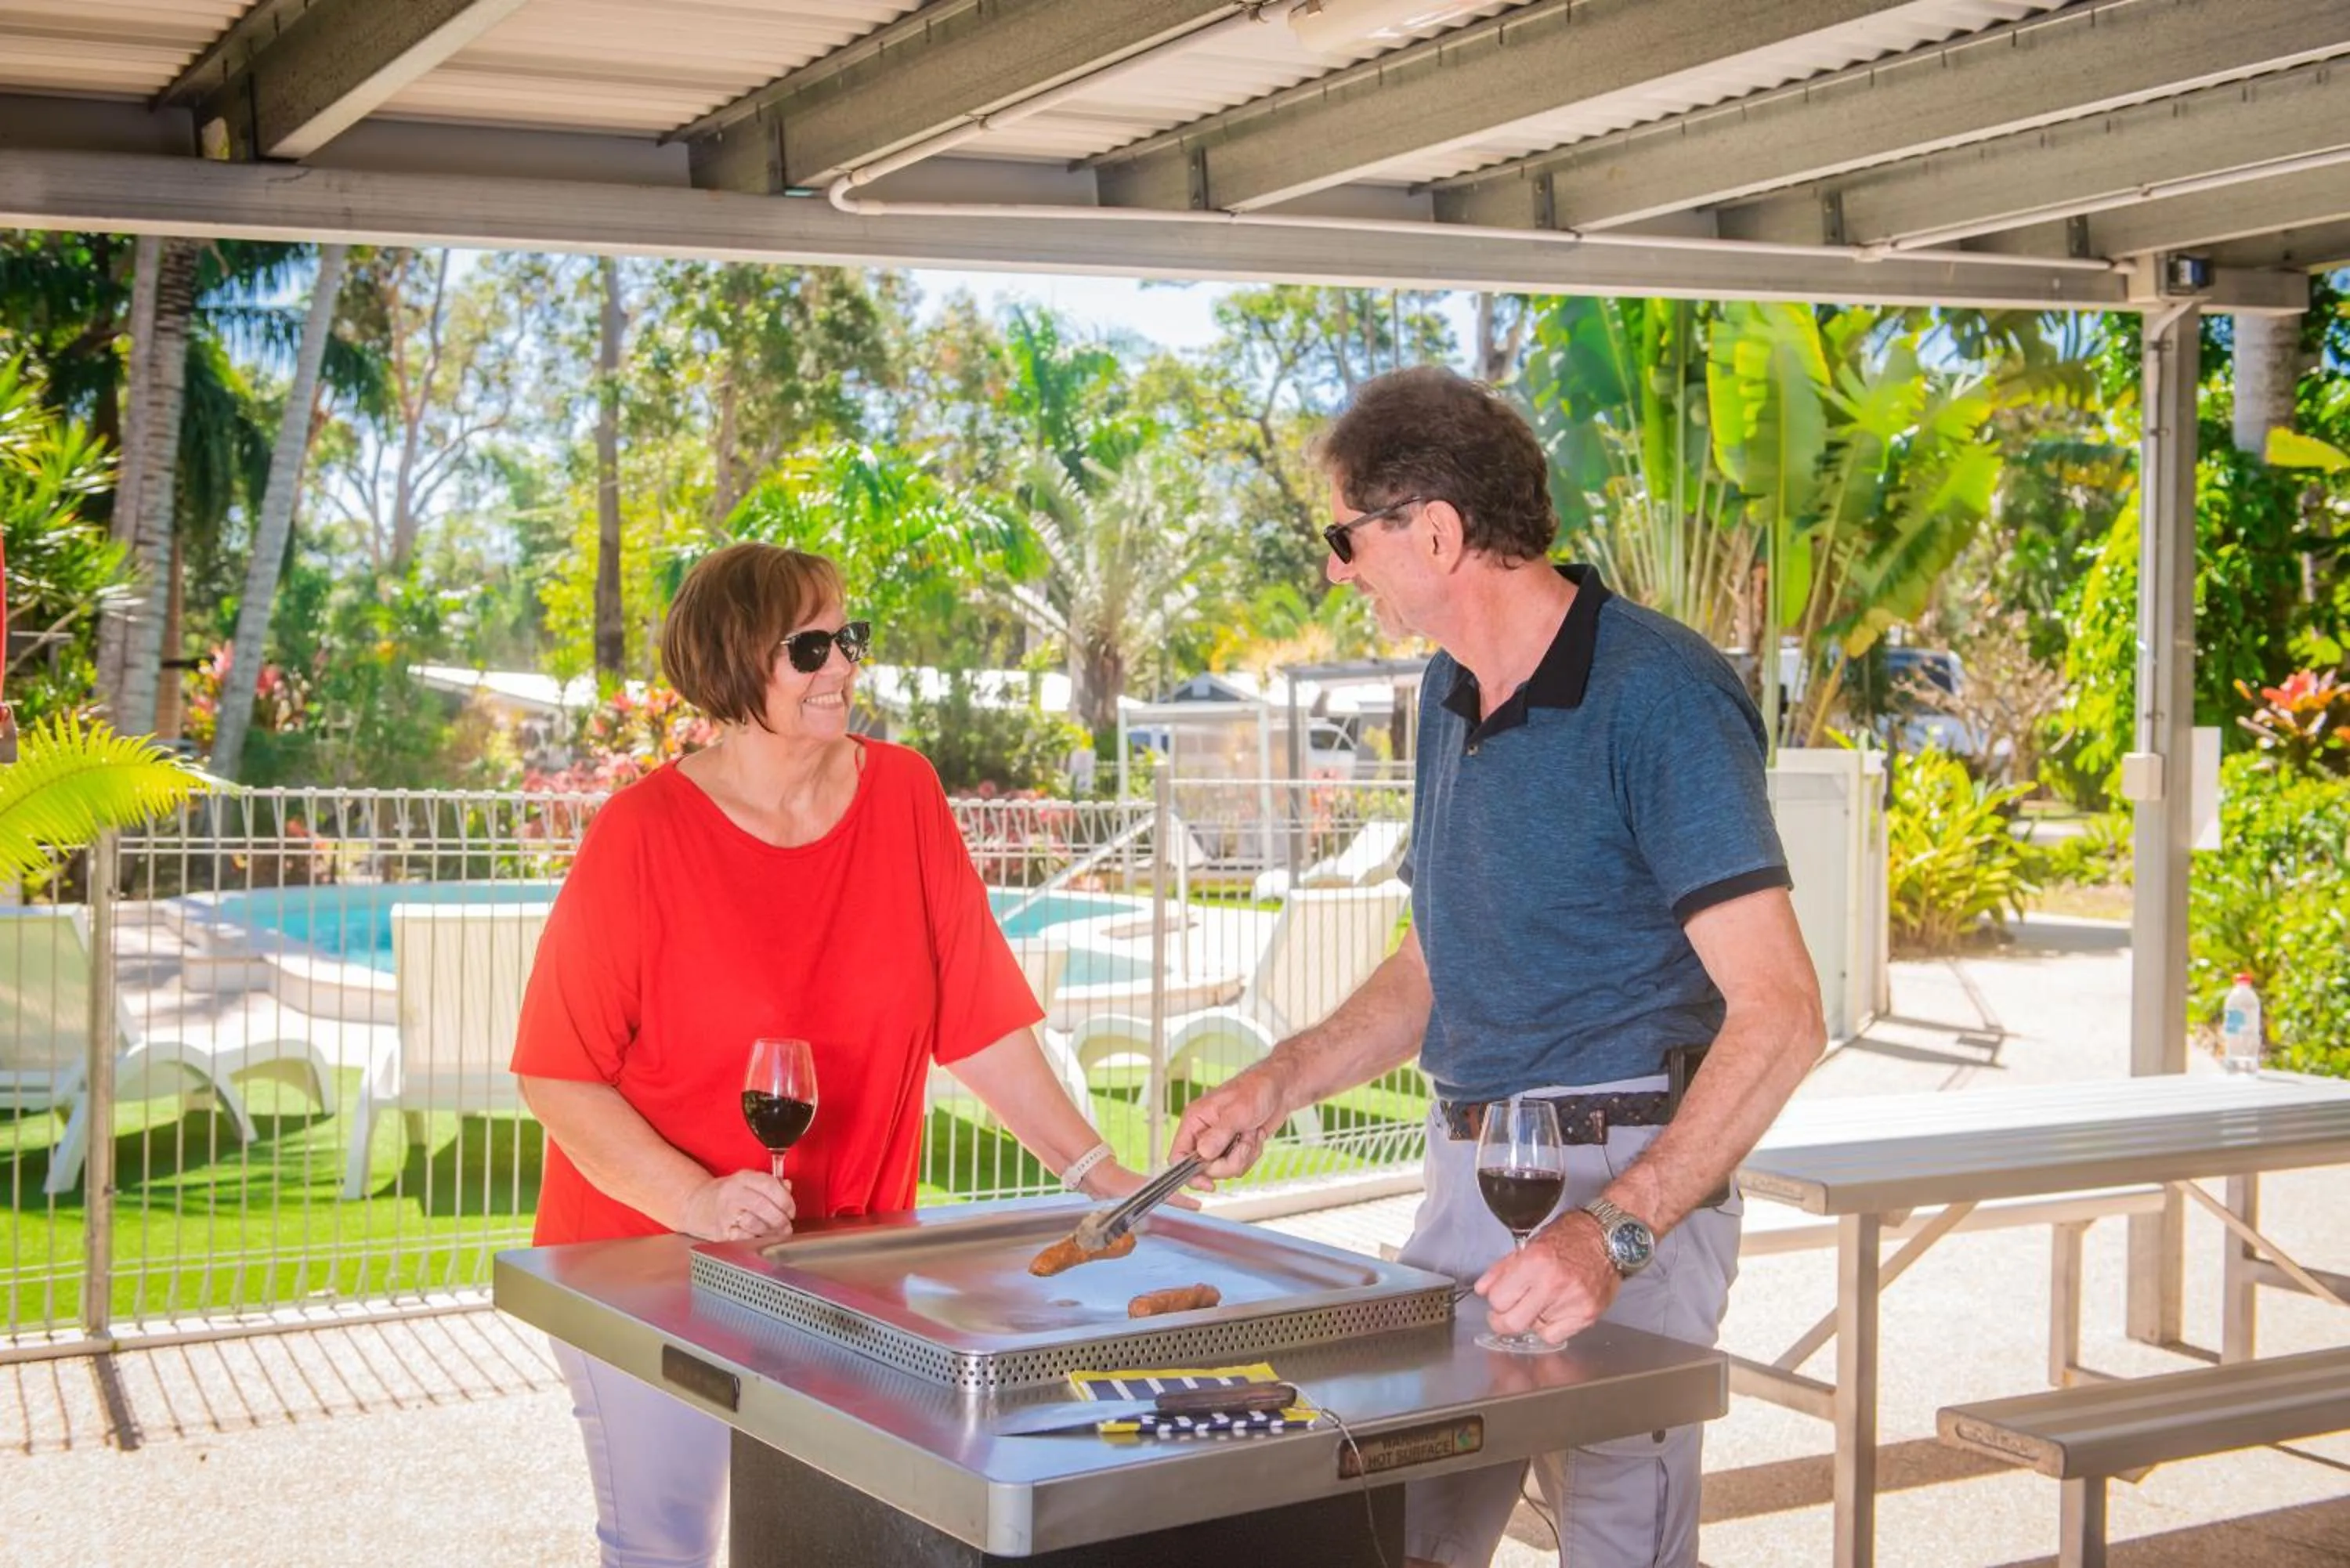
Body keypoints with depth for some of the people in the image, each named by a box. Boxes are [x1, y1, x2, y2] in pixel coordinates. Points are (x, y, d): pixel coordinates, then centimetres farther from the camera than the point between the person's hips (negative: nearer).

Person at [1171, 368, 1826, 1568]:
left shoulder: (1658, 694, -16)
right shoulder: (1450, 691, 12)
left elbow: (1779, 1014, -23)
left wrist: (1616, 1232, -32)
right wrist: (1281, 1084, 8)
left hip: (1624, 1180, -8)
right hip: (1466, 1174, 8)